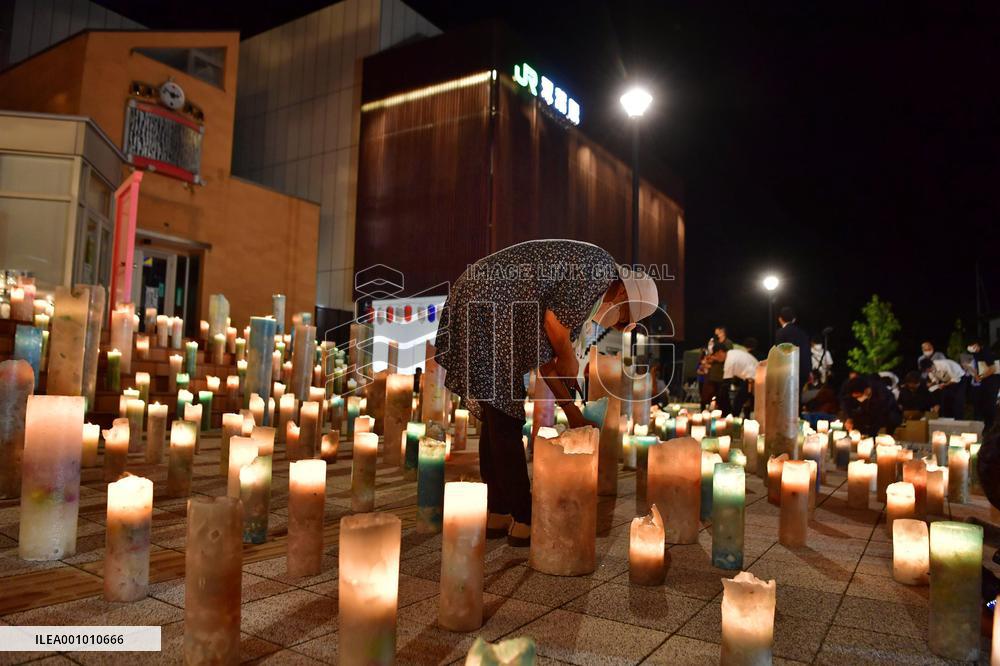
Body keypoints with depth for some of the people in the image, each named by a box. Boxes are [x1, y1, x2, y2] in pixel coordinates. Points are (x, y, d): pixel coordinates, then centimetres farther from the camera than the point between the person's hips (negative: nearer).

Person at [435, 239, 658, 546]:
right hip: (486, 311, -11)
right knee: (506, 420, -5)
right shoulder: (599, 269, -6)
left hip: (472, 308, 11)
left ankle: (497, 514, 22)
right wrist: (571, 364, 1)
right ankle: (525, 521, 5)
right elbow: (555, 324, -18)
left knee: (496, 418, 14)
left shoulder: (573, 273, 22)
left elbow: (544, 355, 19)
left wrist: (571, 411, 19)